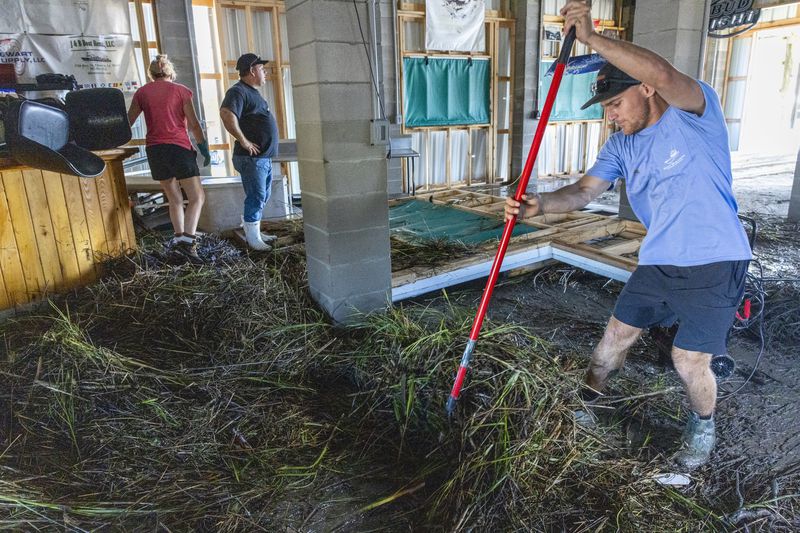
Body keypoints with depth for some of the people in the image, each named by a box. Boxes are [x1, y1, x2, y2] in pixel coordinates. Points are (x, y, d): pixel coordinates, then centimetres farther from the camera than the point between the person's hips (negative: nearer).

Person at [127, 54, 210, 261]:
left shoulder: (142, 92, 12)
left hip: (154, 150, 4)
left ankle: (179, 236, 11)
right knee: (197, 198, -2)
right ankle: (188, 238, -21)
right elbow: (194, 124, -3)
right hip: (179, 148, -4)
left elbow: (127, 122, 12)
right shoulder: (181, 90, 3)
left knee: (174, 199, 17)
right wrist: (204, 148, 4)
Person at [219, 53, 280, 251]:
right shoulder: (238, 91, -13)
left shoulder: (252, 92, 18)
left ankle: (252, 231, 28)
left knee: (262, 196, 17)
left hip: (264, 157, 10)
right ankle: (253, 239, 5)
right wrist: (243, 141, -26)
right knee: (256, 197, -5)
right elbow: (226, 114, -31)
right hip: (252, 158, -10)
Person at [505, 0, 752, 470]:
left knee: (689, 361, -2)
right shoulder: (621, 145, 4)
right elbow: (585, 191, -7)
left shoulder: (695, 111, -13)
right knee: (618, 334, 11)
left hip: (715, 263, -5)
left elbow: (663, 74, -35)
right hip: (658, 262, 6)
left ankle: (703, 428, 30)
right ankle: (588, 399, 34)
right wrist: (539, 205, -26)